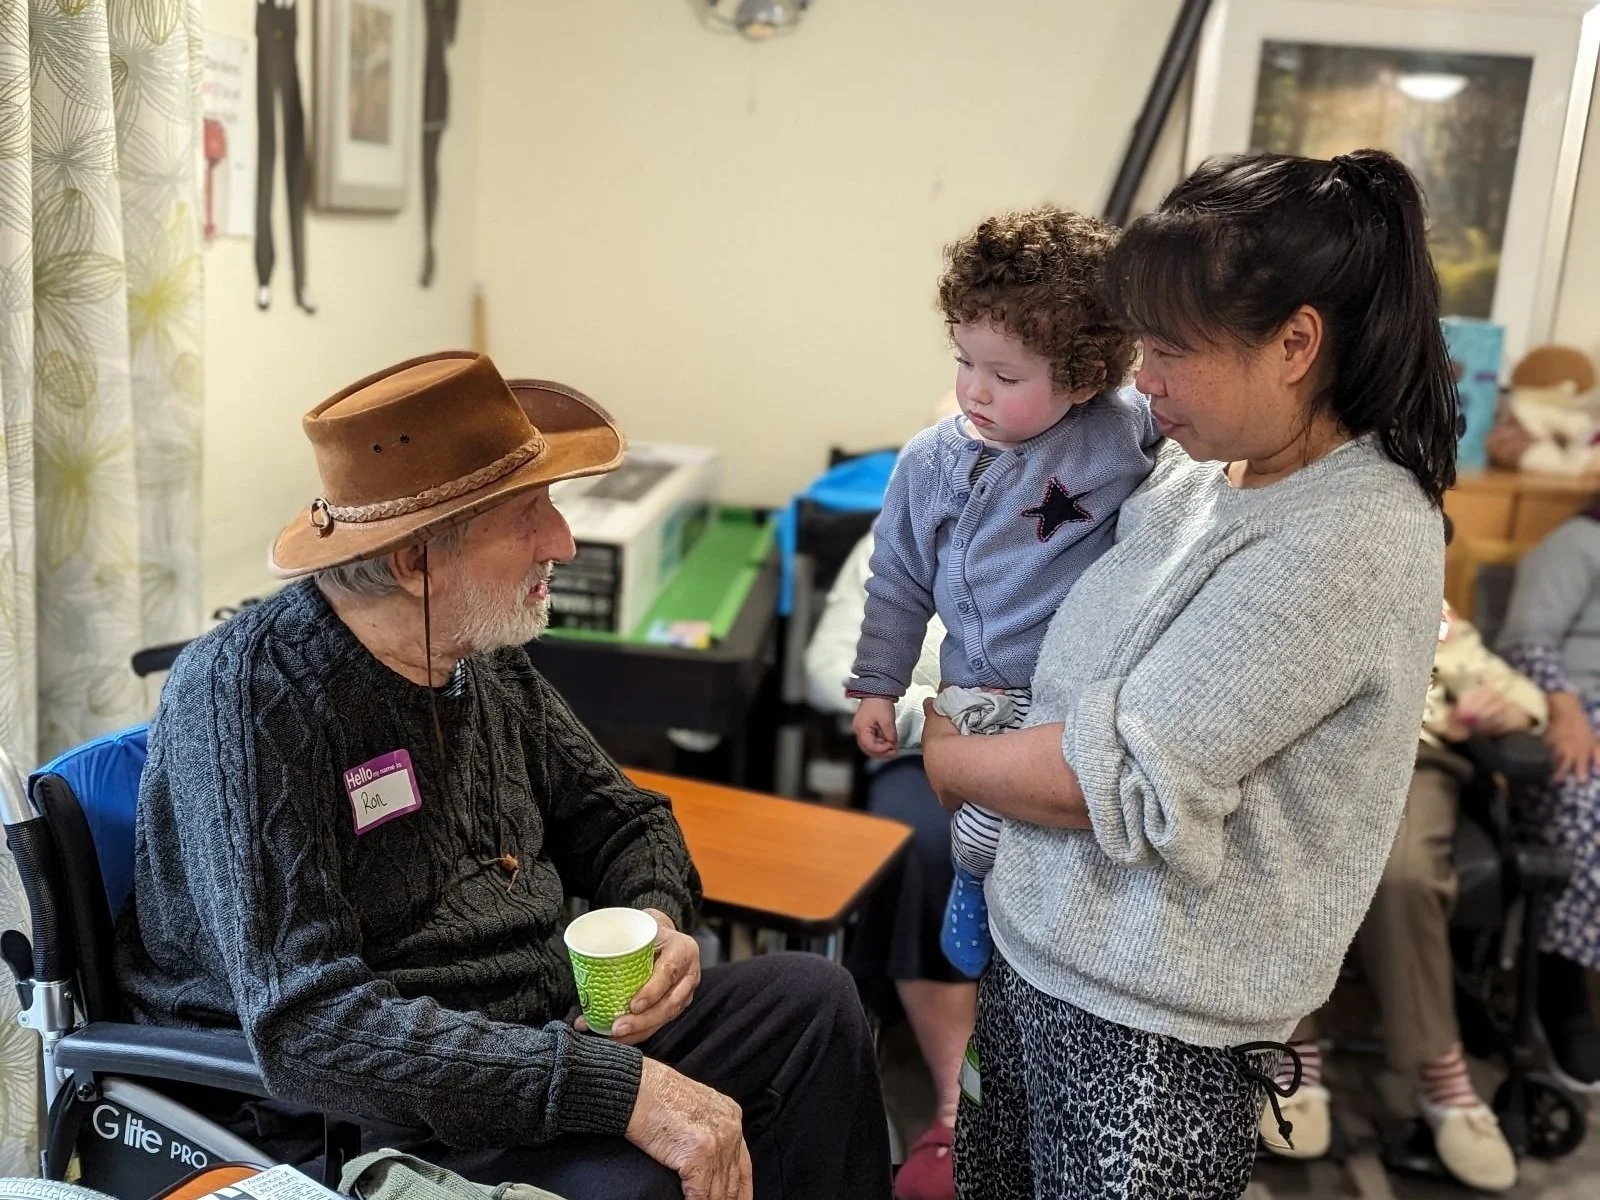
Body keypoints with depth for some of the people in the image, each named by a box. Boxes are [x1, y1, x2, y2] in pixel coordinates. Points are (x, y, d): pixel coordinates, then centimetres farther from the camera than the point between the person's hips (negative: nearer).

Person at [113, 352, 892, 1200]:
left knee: (813, 999, 2)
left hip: (545, 1029, 8)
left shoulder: (485, 655, 1)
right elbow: (311, 1029, -30)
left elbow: (615, 816, 16)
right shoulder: (246, 696, -22)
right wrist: (619, 1088, -33)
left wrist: (658, 912, -8)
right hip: (359, 1119, -7)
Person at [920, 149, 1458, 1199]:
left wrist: (950, 761, -7)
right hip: (1036, 950, 8)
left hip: (1153, 1028, -7)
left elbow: (1123, 779, -22)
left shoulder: (1350, 542, -22)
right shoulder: (1200, 468, 3)